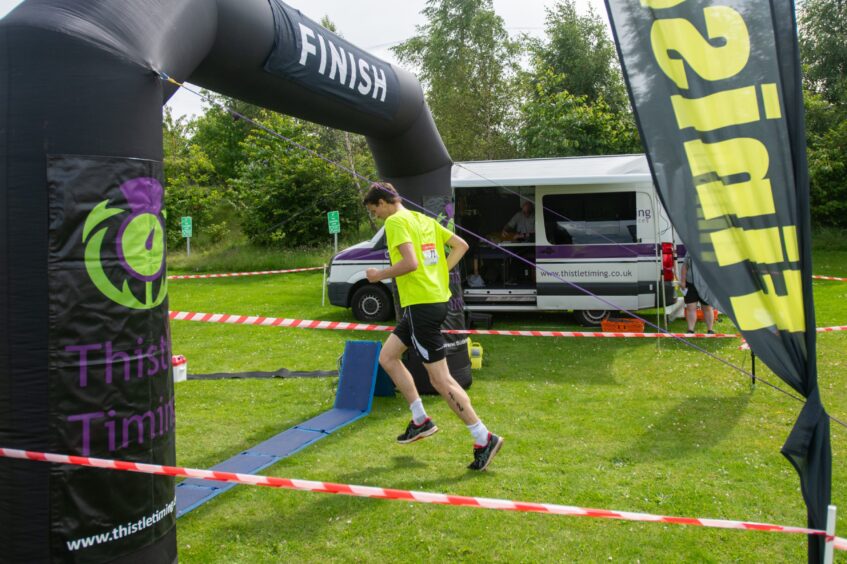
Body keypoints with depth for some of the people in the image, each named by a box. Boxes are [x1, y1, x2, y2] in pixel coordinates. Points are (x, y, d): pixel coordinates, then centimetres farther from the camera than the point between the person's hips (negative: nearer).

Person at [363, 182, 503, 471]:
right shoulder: (423, 219, 16)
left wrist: (379, 275, -9)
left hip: (421, 305, -10)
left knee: (440, 380, -5)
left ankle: (484, 439, 0)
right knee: (387, 356, 18)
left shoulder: (396, 221, -10)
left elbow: (410, 263, -24)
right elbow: (461, 245, 18)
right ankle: (421, 420, 21)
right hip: (436, 299, 10)